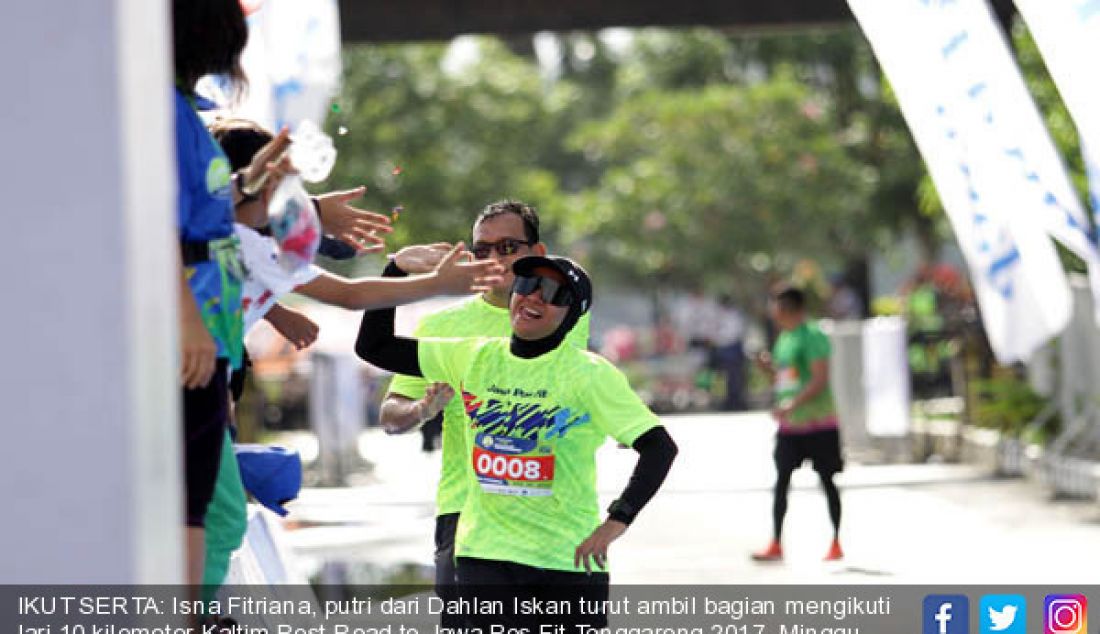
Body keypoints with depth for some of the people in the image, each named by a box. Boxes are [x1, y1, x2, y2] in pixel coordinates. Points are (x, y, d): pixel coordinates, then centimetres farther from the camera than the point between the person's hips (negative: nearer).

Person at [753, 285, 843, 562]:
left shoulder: (812, 336, -13)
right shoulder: (783, 337, 13)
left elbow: (820, 379, -20)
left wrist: (792, 405, -27)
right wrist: (768, 367, 1)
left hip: (818, 423, -7)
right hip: (789, 425, 7)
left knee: (827, 479, 3)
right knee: (781, 480, 0)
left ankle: (836, 543, 12)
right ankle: (776, 544, 0)